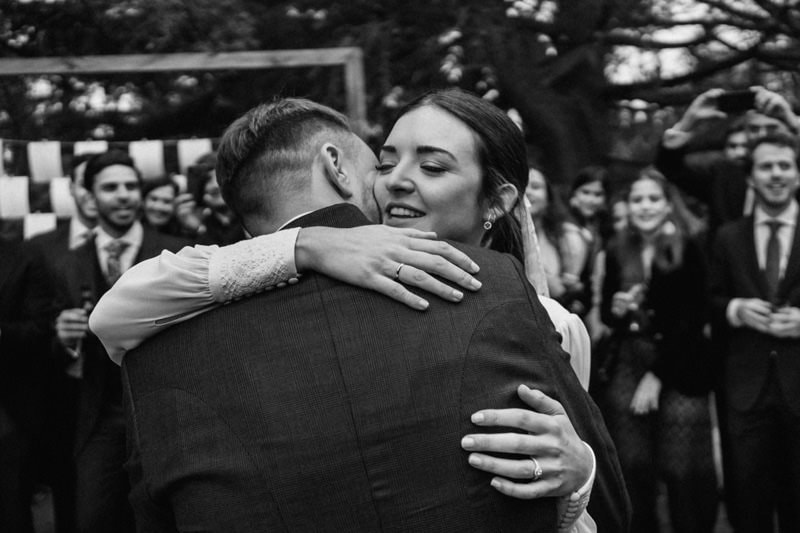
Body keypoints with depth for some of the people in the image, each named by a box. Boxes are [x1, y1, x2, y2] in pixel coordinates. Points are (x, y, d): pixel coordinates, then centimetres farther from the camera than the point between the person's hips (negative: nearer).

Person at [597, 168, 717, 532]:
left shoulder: (688, 251, -5)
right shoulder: (617, 252, 7)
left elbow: (692, 321, -7)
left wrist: (657, 375, -10)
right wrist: (616, 308, -8)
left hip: (677, 370, -3)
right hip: (625, 369, 3)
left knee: (684, 472, -2)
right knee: (632, 471, 5)